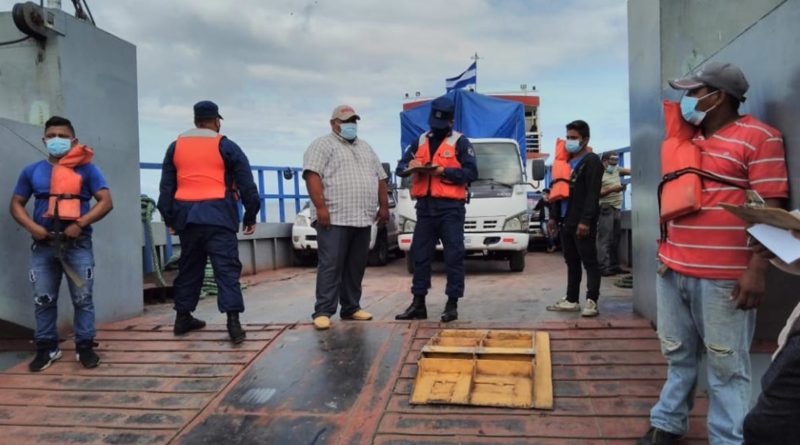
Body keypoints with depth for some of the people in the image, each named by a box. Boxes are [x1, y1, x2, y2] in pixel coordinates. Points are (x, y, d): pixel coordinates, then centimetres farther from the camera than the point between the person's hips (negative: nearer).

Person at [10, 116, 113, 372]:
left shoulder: (86, 169, 1)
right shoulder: (32, 171, 10)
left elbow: (106, 202, -5)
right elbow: (16, 204, 13)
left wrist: (80, 224, -16)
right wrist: (32, 227, -6)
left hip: (78, 243, -3)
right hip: (43, 244, 3)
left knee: (82, 298, 1)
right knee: (43, 299, 8)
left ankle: (85, 346, 11)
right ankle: (46, 347, 20)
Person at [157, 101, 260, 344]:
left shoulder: (175, 146, 13)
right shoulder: (225, 146, 1)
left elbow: (166, 186, 15)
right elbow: (246, 184, 0)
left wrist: (169, 218, 21)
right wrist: (251, 215, 7)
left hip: (186, 215, 5)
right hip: (217, 215, -5)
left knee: (189, 266, 18)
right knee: (227, 268, -6)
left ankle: (183, 317, 26)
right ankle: (233, 322, -15)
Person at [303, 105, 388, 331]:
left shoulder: (365, 147, 22)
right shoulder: (323, 145, 0)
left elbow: (380, 178, 24)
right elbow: (312, 175, -12)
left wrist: (383, 206, 15)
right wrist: (320, 207, -21)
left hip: (363, 219, 7)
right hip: (334, 218, -7)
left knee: (356, 267, 10)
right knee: (330, 266, -8)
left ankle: (351, 308, 18)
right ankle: (323, 311, -4)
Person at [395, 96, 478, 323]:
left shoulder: (460, 142, 1)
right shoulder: (420, 141, 15)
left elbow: (471, 172, -7)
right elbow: (400, 166, 14)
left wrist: (443, 171, -17)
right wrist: (409, 165, -9)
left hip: (451, 207, -5)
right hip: (424, 207, 5)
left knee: (454, 256, -1)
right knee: (420, 255, 7)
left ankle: (452, 304, 7)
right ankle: (418, 304, 15)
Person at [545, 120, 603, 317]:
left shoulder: (591, 161, -6)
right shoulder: (567, 161, 20)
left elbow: (593, 194, -15)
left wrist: (586, 220, -22)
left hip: (582, 222, -8)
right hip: (566, 221, 8)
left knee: (589, 262, -4)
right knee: (572, 262, 12)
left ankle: (592, 302, -2)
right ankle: (571, 300, 18)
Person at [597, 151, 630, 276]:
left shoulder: (616, 170, 15)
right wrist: (612, 189, -20)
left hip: (617, 209, 8)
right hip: (606, 209, -8)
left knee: (616, 238, 10)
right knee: (605, 239, -8)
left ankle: (614, 265, 16)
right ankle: (603, 267, -8)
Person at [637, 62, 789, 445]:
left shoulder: (758, 137, -6)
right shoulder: (687, 139, 15)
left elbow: (770, 208, -11)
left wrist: (757, 270, -17)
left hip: (724, 277, -6)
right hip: (672, 270, 7)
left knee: (726, 366, 3)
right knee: (678, 357, 16)